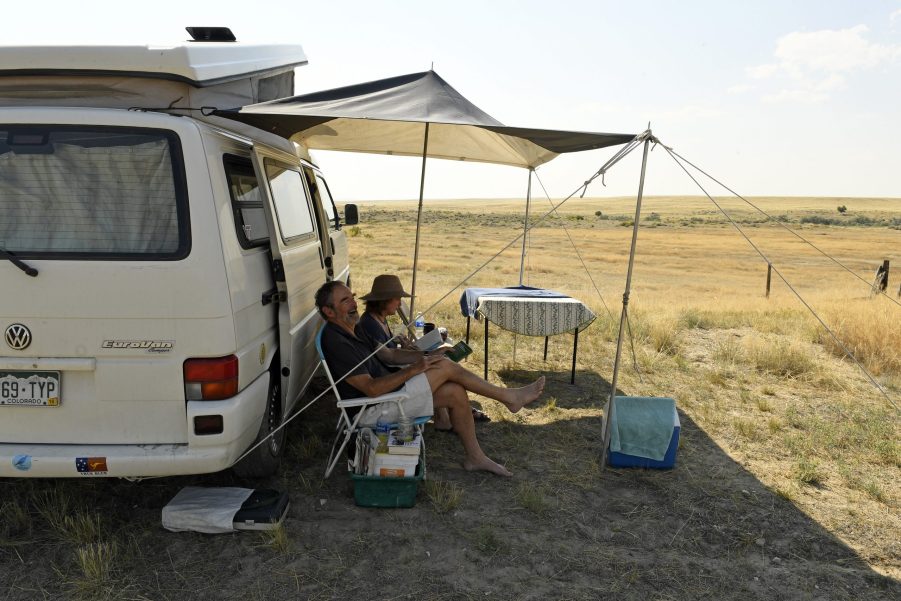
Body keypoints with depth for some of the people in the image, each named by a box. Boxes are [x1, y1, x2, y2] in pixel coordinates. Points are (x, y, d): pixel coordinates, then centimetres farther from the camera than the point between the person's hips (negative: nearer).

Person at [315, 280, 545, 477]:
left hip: (386, 393, 10)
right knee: (445, 366, -14)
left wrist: (412, 359, 4)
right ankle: (509, 397, 1)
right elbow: (371, 388, -26)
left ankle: (474, 457, 9)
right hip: (372, 410, -10)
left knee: (456, 392, -2)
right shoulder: (336, 342, -22)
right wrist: (412, 370, -23)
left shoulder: (352, 332, 10)